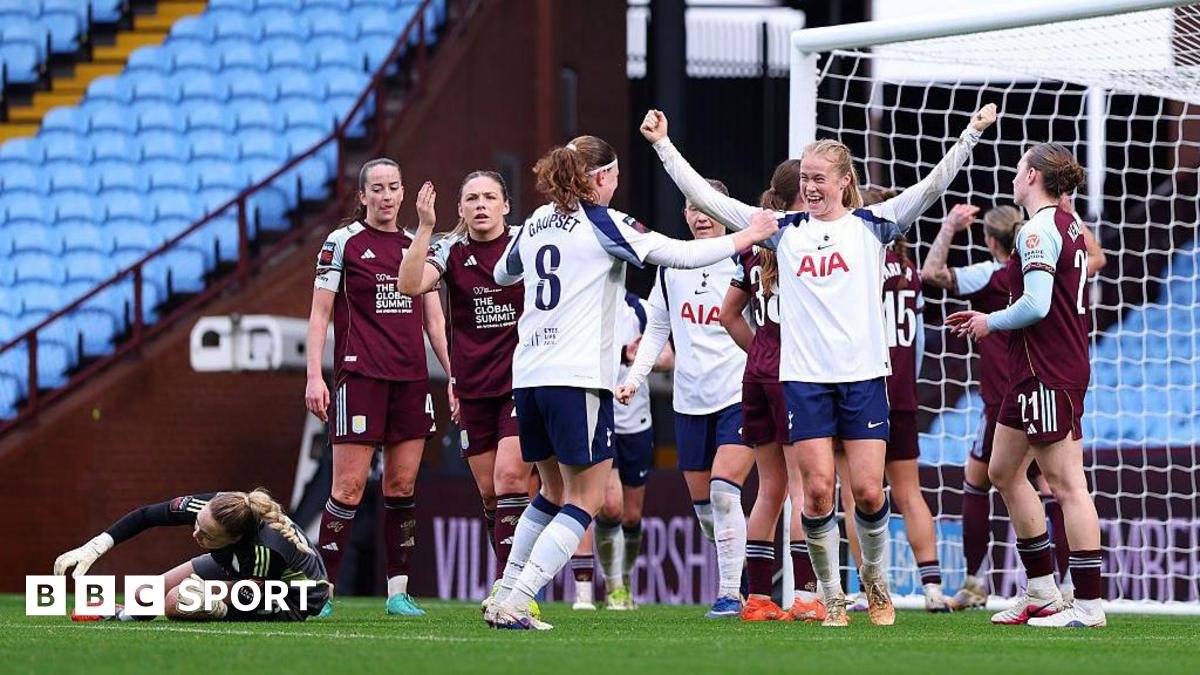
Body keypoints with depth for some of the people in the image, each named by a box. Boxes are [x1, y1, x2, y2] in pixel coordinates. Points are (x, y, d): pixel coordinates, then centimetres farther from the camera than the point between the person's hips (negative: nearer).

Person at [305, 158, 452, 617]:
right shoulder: (342, 242, 0)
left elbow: (434, 319, 17)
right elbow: (319, 313, -1)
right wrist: (314, 376, -10)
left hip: (411, 379, 5)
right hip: (360, 375, -5)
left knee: (402, 485, 4)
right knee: (349, 488, -9)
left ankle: (398, 591, 8)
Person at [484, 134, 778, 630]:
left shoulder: (535, 225, 13)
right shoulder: (602, 223, -5)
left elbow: (503, 274, 32)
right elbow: (681, 254, -6)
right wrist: (747, 238, 5)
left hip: (528, 376, 7)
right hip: (577, 378, -7)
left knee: (554, 491, 21)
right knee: (584, 500, -2)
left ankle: (504, 597, 18)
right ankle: (513, 604, -13)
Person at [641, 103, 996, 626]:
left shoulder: (871, 225, 5)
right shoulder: (785, 230, 10)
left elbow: (931, 187, -4)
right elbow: (705, 198, 10)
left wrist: (972, 134, -15)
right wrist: (663, 145, 6)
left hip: (863, 374, -1)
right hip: (804, 377, 1)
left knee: (868, 491, -5)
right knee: (818, 490, -6)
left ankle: (874, 577, 21)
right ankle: (832, 597, 7)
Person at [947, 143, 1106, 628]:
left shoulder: (1038, 230, -15)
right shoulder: (1070, 225, 15)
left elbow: (1036, 306, -23)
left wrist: (990, 322, -6)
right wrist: (989, 320, 16)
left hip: (1047, 372, -10)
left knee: (1066, 484, -9)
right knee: (1004, 471, 17)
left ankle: (1088, 605, -9)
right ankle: (1041, 593, 20)